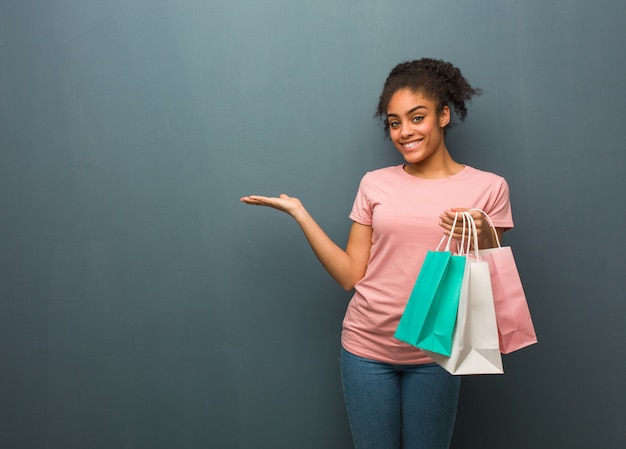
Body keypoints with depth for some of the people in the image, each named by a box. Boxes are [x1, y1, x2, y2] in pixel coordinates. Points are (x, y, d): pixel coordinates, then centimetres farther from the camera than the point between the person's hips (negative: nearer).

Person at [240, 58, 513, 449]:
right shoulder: (375, 185, 2)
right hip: (367, 348, 1)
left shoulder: (488, 188, -3)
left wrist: (483, 240, -22)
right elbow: (350, 276, -1)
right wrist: (299, 212, -4)